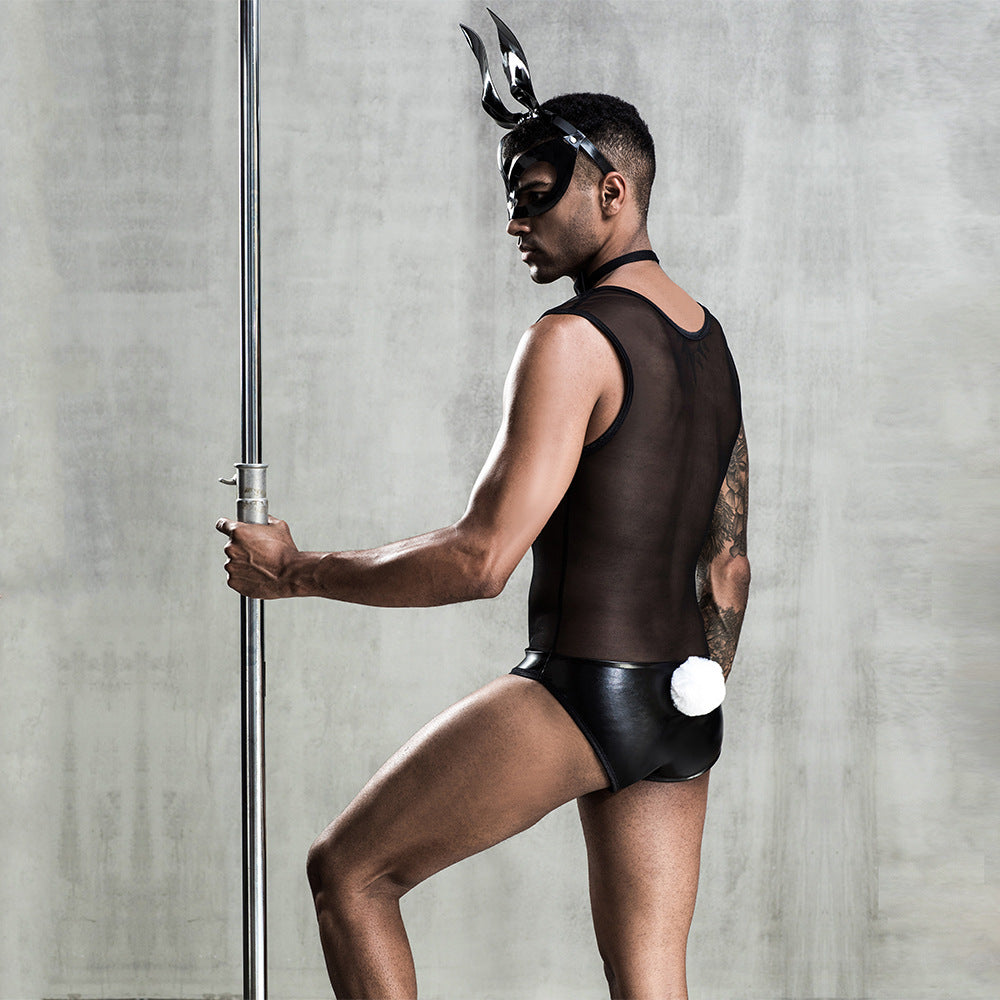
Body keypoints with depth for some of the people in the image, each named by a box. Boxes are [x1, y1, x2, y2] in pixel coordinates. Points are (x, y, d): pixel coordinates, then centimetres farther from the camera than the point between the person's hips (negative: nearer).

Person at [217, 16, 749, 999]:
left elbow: (481, 559, -19)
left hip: (577, 697, -8)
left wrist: (294, 570, -9)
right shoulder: (709, 344, 14)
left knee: (347, 872, 7)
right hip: (681, 711, 8)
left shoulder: (572, 341, -13)